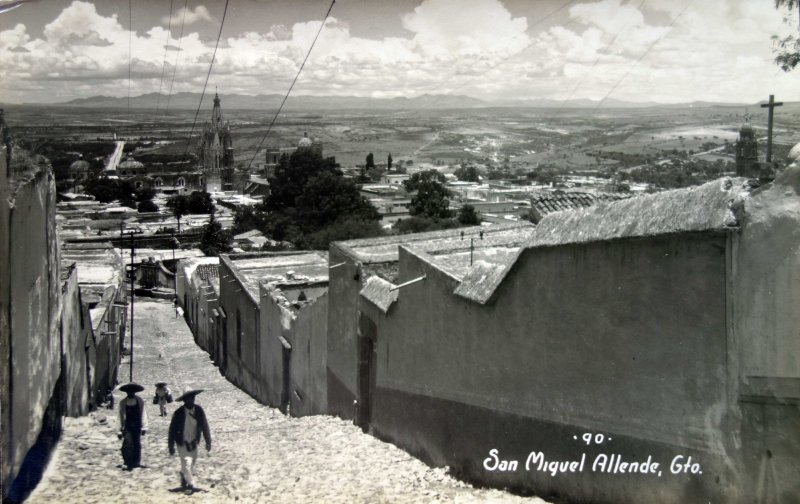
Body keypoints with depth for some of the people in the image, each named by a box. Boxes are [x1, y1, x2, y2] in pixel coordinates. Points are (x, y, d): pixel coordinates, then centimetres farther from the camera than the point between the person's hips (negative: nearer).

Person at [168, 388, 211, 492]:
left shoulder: (199, 411, -9)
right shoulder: (178, 413, -17)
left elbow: (205, 426, -3)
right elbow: (172, 429, -10)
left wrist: (208, 441, -4)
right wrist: (171, 446, -8)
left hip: (193, 443, 4)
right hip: (183, 444, -4)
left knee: (191, 465, 16)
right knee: (187, 464, -12)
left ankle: (184, 482, 39)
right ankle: (191, 485, -2)